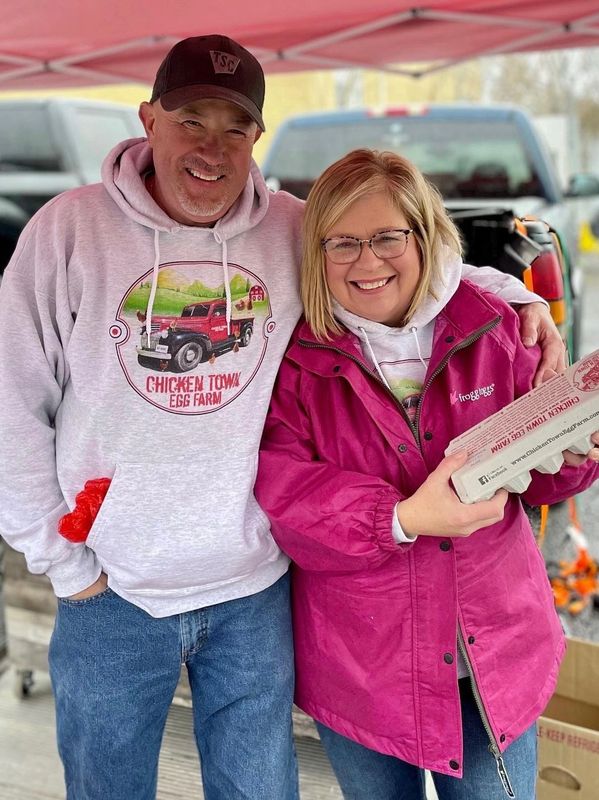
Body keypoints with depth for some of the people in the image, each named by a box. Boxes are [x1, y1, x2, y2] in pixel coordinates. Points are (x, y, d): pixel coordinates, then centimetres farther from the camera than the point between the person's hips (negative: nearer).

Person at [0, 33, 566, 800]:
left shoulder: (297, 232, -5)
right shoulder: (70, 229, -10)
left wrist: (518, 297, -7)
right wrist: (64, 561, -5)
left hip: (254, 593, 1)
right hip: (111, 597, -1)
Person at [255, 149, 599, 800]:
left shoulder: (492, 328, -3)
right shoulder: (294, 356, -9)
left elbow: (534, 473, 4)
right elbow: (278, 493, -19)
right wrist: (401, 519, -31)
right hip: (359, 667, -1)